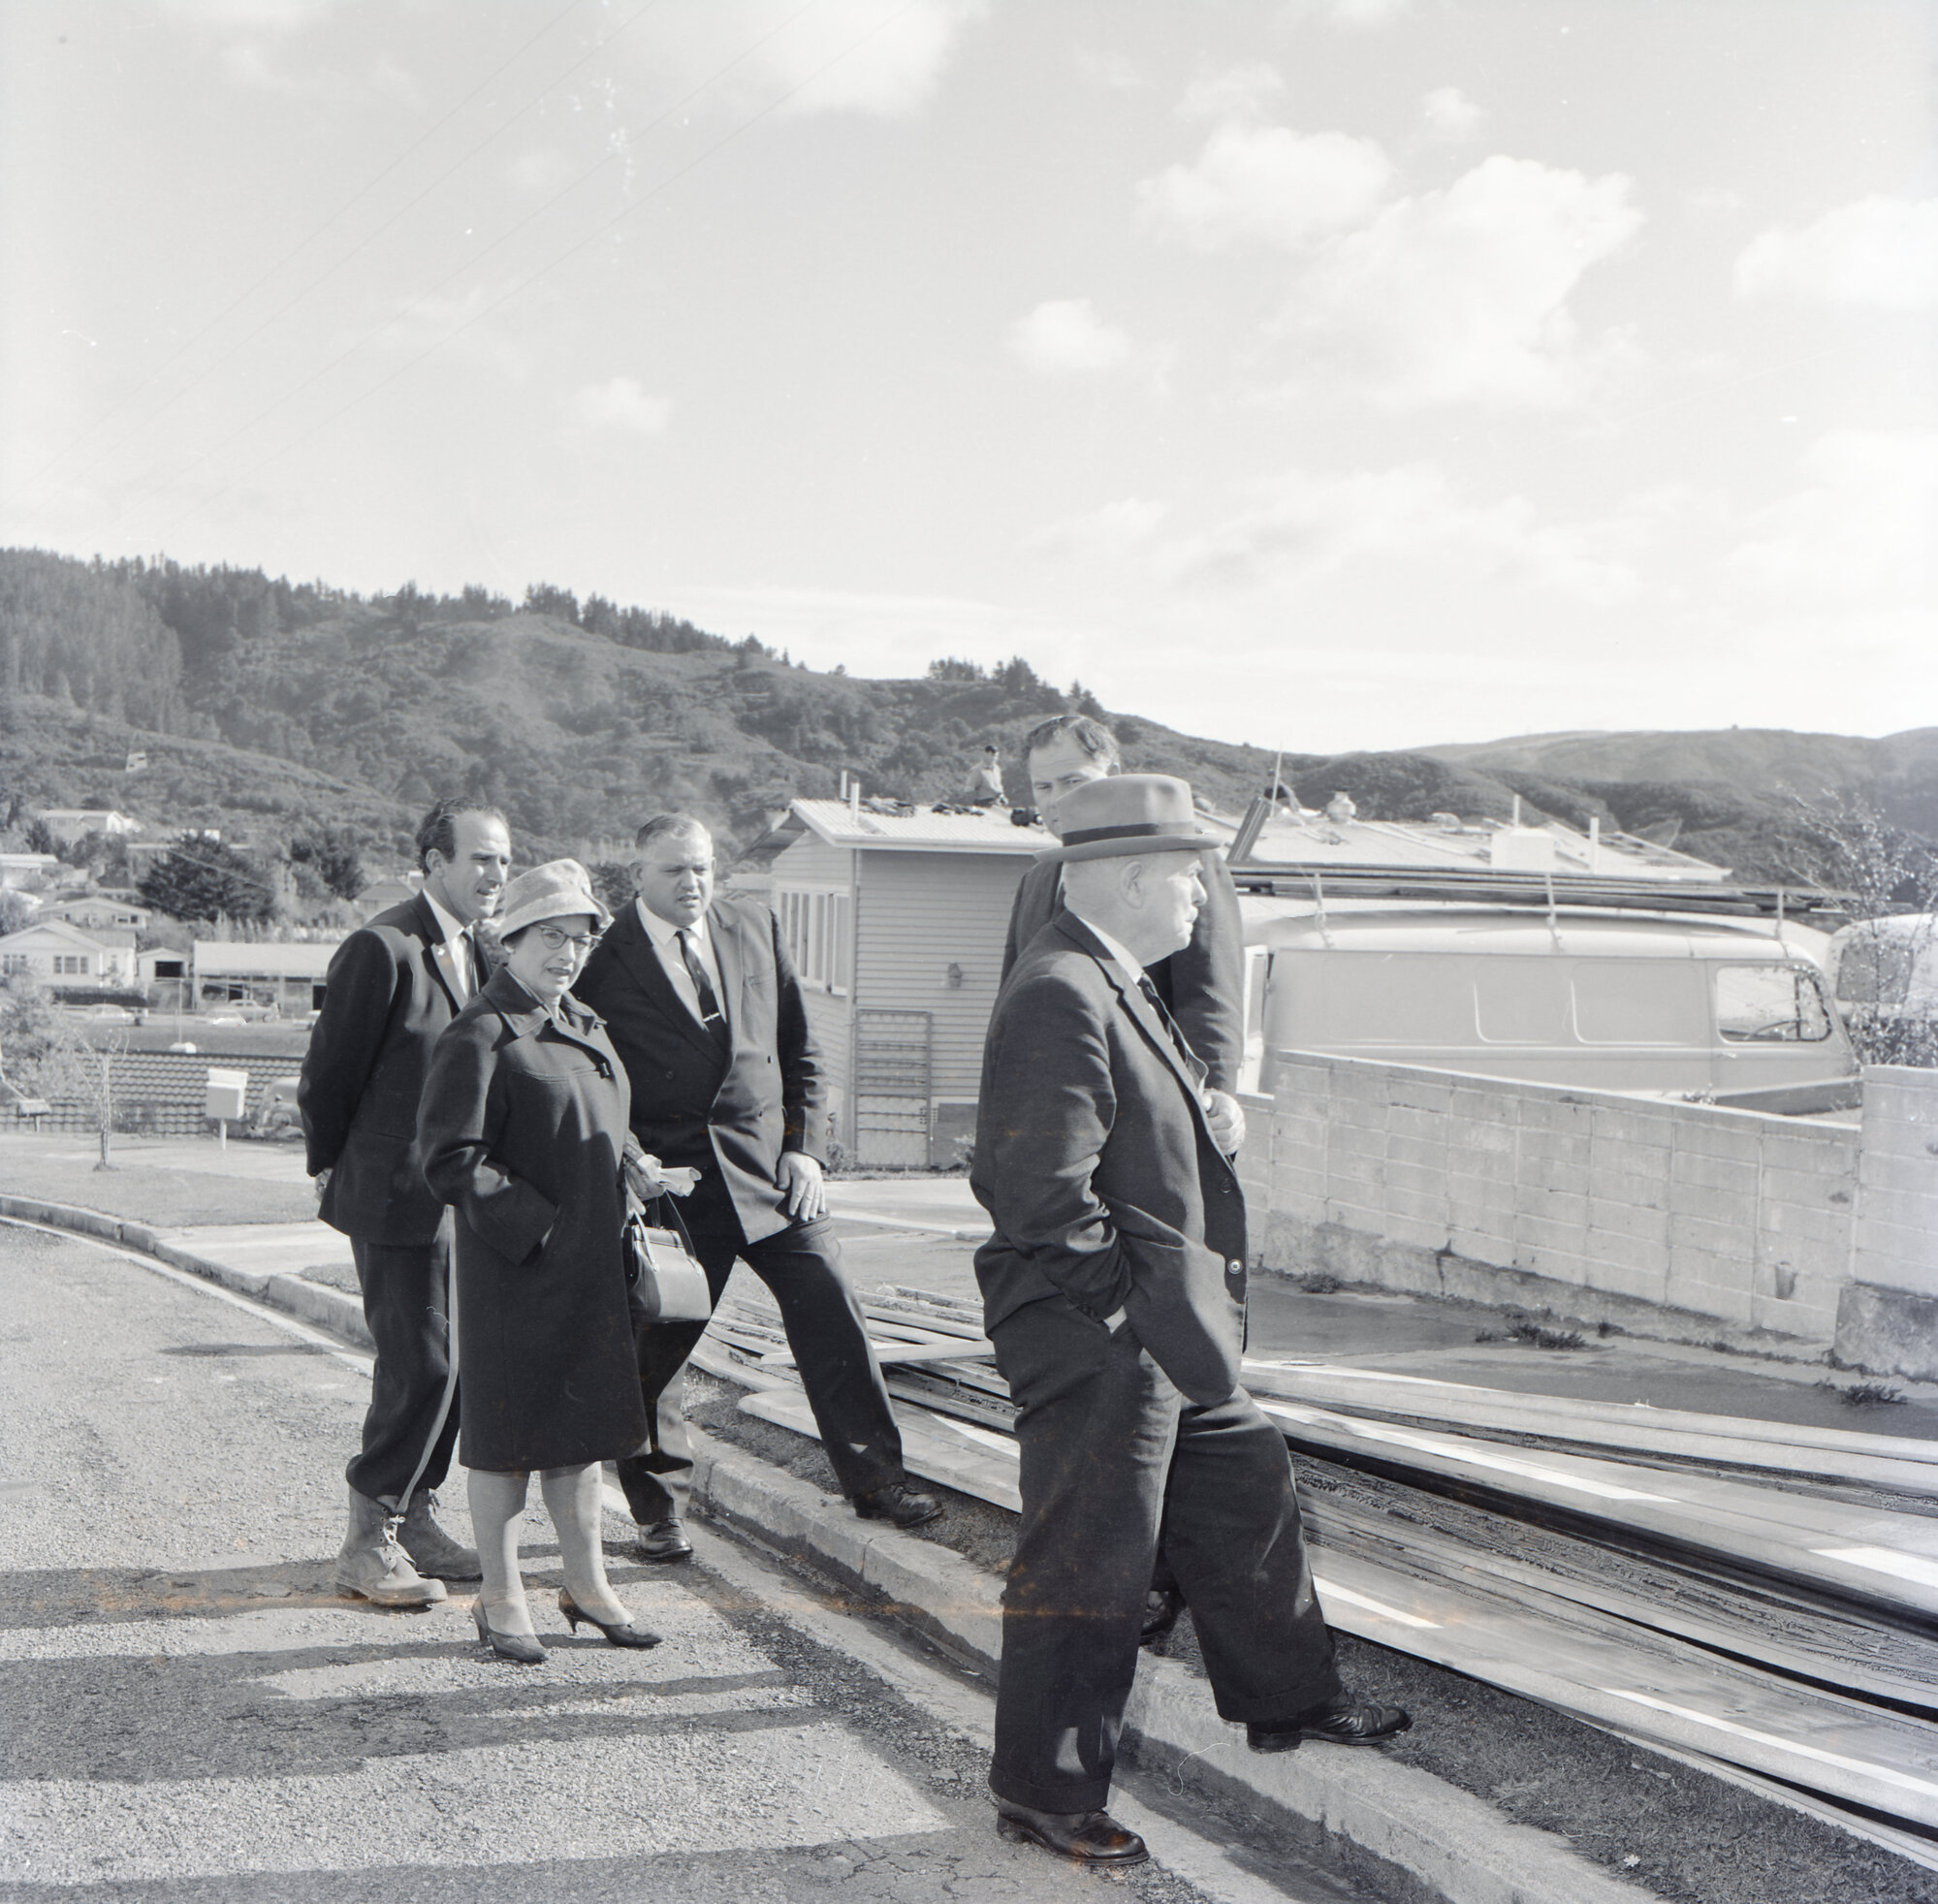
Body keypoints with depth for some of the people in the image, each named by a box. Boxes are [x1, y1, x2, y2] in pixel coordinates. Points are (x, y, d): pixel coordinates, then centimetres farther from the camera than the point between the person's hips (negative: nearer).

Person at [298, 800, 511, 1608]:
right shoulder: (380, 949, -14)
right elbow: (328, 1073, -7)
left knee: (459, 1361, 11)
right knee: (420, 1365, -8)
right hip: (397, 1199, -8)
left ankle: (409, 1515, 25)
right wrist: (331, 1169, 2)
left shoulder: (479, 952, 11)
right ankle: (369, 1540, 4)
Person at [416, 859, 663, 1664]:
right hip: (511, 1267, -8)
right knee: (508, 1429, 3)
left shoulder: (583, 1028, 13)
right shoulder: (477, 1039, -13)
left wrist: (628, 1167, 5)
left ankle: (585, 1581, 29)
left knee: (581, 1424, 16)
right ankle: (500, 1596, 17)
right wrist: (536, 1221, -20)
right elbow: (448, 1159, -18)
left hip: (589, 1264, 8)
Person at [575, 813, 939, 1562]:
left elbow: (799, 1048, 12)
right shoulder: (605, 963, -3)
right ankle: (658, 1510, 21)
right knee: (656, 1345, 3)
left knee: (831, 1314, -2)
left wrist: (806, 1146, 3)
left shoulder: (755, 931, 8)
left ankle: (874, 1478, 10)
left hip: (769, 1167, 3)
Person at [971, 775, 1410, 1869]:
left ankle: (1290, 1699, 42)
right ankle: (1046, 1792, 14)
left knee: (1248, 1484, 23)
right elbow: (1041, 1194, -27)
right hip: (1093, 1338, -11)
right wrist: (1129, 1303, -19)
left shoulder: (1117, 986, 13)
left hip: (1162, 1330, 11)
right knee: (1090, 1560, -1)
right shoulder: (1059, 999, -22)